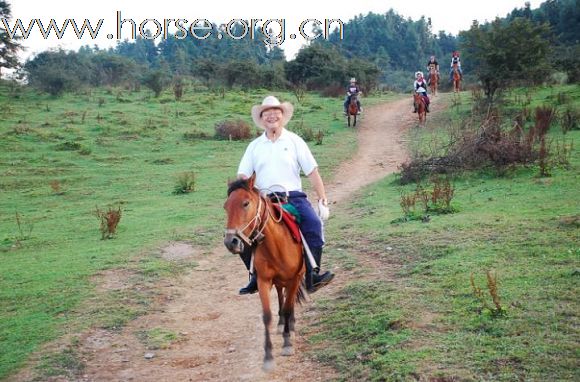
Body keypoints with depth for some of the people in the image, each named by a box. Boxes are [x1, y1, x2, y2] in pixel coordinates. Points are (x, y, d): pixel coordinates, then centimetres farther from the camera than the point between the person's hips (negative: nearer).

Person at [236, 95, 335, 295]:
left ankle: (312, 275, -22)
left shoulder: (295, 141, 9)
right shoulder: (254, 146, 14)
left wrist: (323, 201, 0)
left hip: (293, 197, -2)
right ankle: (256, 276, -1)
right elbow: (242, 177, 11)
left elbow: (312, 173, 6)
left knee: (314, 224, -29)